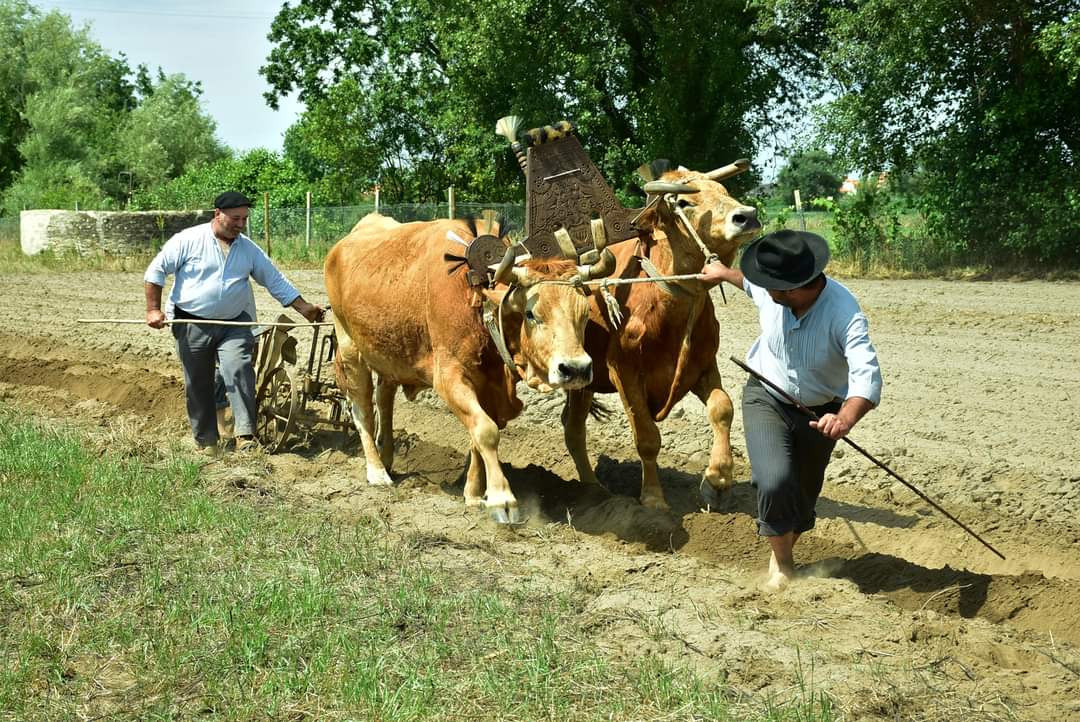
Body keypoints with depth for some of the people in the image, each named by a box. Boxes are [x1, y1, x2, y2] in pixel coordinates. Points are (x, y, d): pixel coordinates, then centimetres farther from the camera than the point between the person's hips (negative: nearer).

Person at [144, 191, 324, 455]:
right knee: (198, 385, 5)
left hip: (233, 325, 2)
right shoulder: (188, 240, -6)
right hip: (193, 325, -1)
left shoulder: (249, 249, 5)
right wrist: (153, 309, -8)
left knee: (239, 371, -19)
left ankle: (245, 435, -20)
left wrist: (304, 308, 2)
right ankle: (206, 441, 17)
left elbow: (276, 281, 9)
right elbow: (155, 271, -2)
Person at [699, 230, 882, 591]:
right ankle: (782, 564, 1)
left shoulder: (845, 314, -34)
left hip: (819, 411, -1)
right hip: (765, 398, 1)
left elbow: (867, 376, -45)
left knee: (803, 495, 16)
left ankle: (783, 551, 46)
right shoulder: (768, 291, -21)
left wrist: (845, 419, -63)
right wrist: (724, 273, 27)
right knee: (774, 481, -21)